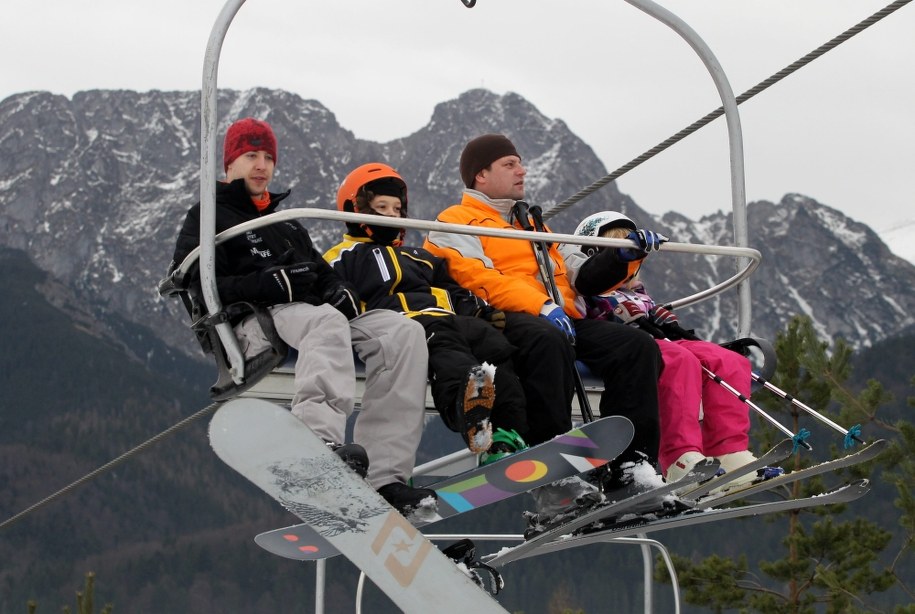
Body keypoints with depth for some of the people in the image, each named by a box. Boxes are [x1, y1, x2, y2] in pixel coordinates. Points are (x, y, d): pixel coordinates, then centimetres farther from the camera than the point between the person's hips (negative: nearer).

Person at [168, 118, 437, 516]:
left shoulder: (288, 225, 36)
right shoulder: (207, 217, 14)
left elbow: (320, 271, 31)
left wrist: (339, 290, 4)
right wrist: (266, 284, -15)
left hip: (321, 314, 7)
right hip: (256, 322, -7)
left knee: (404, 332, -21)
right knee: (326, 322, -41)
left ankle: (385, 476, -35)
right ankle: (320, 441, -65)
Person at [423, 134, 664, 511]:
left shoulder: (532, 225, 37)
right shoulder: (456, 223, 12)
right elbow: (477, 278, -8)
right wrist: (539, 306, -21)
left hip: (563, 320, 7)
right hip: (505, 321, -7)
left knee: (637, 346, -15)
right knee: (548, 341, -39)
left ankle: (629, 464, -22)